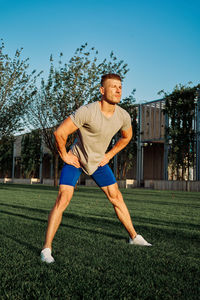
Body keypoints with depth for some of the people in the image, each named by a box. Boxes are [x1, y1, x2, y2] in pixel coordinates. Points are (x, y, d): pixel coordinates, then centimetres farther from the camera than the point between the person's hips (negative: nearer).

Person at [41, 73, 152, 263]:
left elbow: (126, 137, 11)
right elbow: (59, 133, -25)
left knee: (116, 197, 7)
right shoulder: (87, 112, -30)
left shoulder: (123, 116, -11)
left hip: (98, 161, 5)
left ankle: (134, 237, 24)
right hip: (75, 160, -5)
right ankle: (47, 248, -8)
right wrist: (65, 156, -15)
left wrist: (109, 155, 7)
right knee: (63, 199, -15)